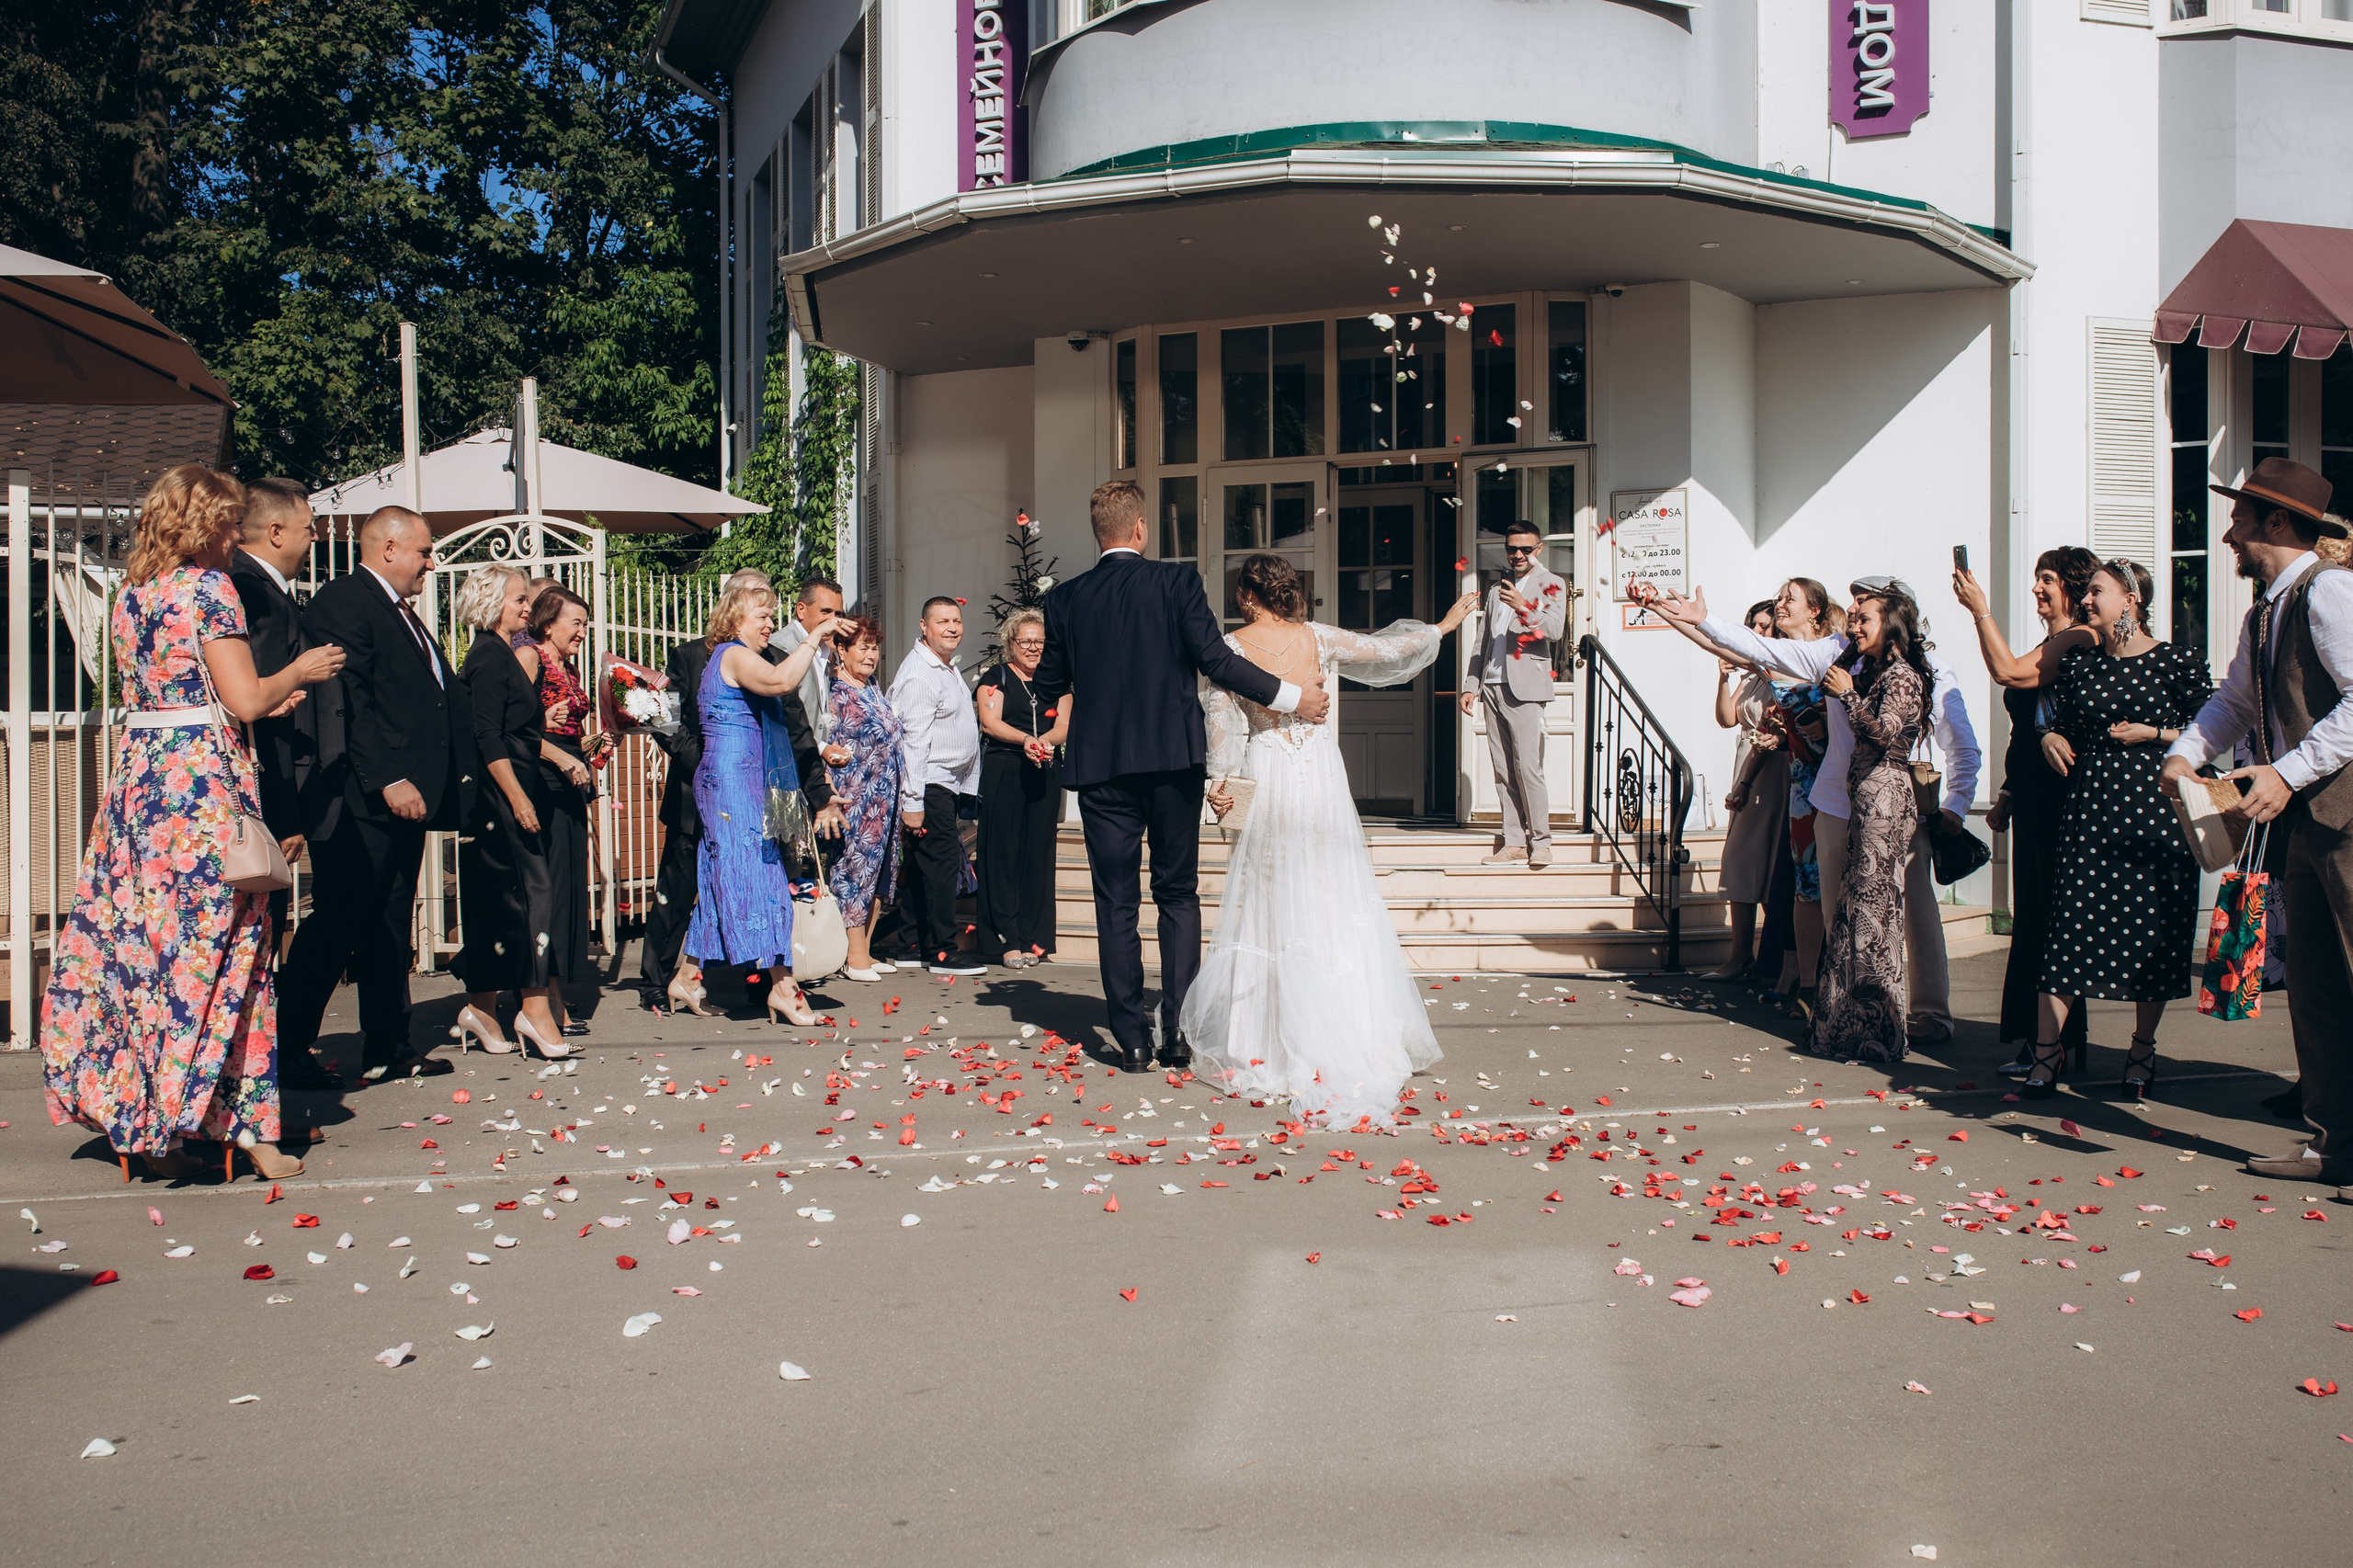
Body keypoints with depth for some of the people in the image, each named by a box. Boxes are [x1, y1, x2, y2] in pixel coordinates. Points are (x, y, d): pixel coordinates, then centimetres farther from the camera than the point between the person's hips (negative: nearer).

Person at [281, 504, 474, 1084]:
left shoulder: (402, 615, 22)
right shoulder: (342, 601, -9)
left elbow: (435, 700, 22)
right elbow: (347, 704, -18)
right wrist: (387, 780, -23)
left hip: (407, 796, 10)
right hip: (363, 801, -10)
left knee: (391, 927, 12)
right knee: (336, 924, -5)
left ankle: (387, 1047, 18)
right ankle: (288, 1048, 2)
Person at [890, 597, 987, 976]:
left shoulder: (946, 666, 17)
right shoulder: (919, 674, -16)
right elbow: (914, 741, -20)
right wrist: (912, 802, -23)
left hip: (949, 785, 10)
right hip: (930, 787, -10)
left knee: (926, 865, 12)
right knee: (941, 862, -10)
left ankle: (916, 943, 17)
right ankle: (942, 953, -6)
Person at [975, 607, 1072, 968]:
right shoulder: (996, 677, 6)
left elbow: (1063, 726, 5)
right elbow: (990, 722, -6)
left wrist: (1044, 740, -17)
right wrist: (1026, 740, -22)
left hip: (1046, 773, 3)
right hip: (1003, 772, -3)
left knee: (1039, 854, 2)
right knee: (1005, 853, -5)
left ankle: (1034, 939, 5)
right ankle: (1009, 941, -5)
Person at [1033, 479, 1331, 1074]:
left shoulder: (1066, 598, 2)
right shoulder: (1177, 580, -4)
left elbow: (1050, 686, 9)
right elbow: (1217, 660, -11)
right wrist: (1290, 695, -2)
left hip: (1102, 766, 1)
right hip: (1175, 759, -1)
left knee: (1116, 904, 7)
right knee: (1179, 895, 11)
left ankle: (1133, 1040, 6)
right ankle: (1179, 1030, 6)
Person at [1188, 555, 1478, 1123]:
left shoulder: (1231, 646, -4)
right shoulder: (1318, 638, 2)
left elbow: (1222, 721, -6)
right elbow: (1388, 649, 10)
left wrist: (1222, 780, 3)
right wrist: (1444, 625, 24)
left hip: (1266, 778, -2)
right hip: (1321, 774, 2)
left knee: (1272, 900, 4)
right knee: (1334, 898, 8)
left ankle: (1270, 1038, 6)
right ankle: (1353, 1034, 9)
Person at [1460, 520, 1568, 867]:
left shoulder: (1551, 585, 3)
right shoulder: (1497, 590, 23)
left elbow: (1555, 630, -13)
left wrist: (1524, 607, -28)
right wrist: (1470, 686, 15)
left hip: (1525, 687, -6)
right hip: (1493, 688, 6)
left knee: (1528, 767, -11)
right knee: (1502, 770, 4)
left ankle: (1541, 842, -4)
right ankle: (1513, 841, 8)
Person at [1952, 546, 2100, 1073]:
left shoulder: (2078, 639, -10)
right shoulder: (2050, 647, 21)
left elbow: (2010, 673, -21)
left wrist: (1980, 610, -16)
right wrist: (2007, 795, 23)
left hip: (2058, 798, -10)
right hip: (2033, 800, 10)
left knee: (2052, 917, -6)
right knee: (2030, 919, 11)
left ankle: (2060, 1046, 1)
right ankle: (2031, 1039, 16)